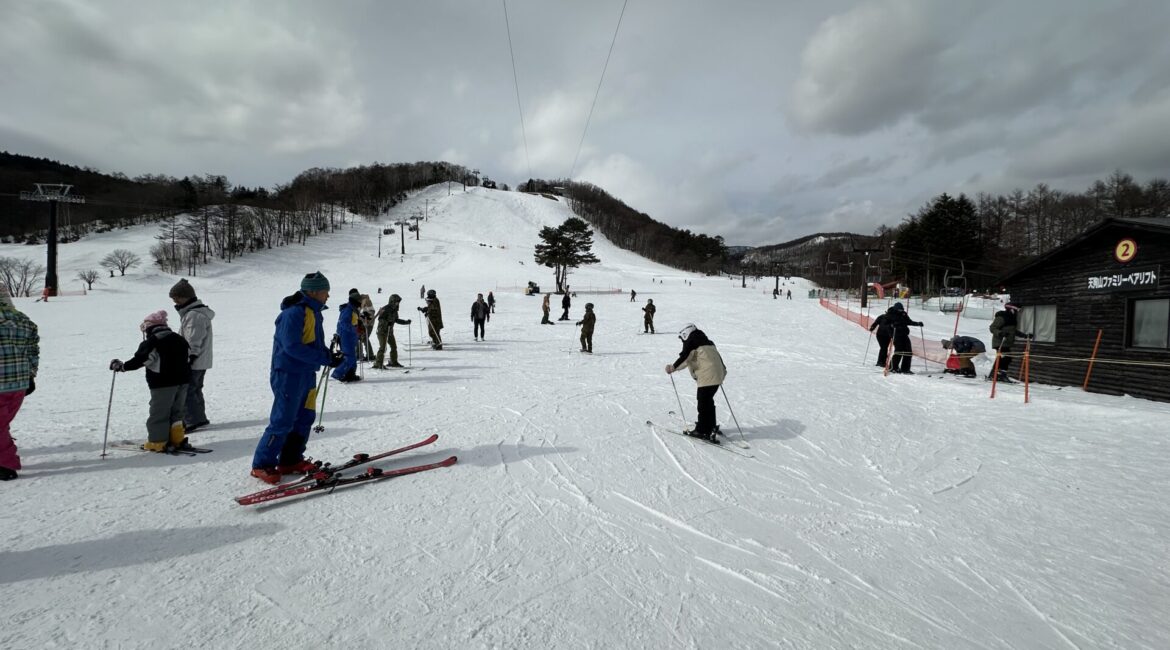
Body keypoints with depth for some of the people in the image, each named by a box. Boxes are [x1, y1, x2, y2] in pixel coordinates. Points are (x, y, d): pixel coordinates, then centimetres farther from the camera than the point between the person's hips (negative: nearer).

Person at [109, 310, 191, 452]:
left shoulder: (151, 342, -10)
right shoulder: (179, 339, 13)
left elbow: (140, 360, -18)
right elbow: (189, 356, 19)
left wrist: (121, 366, -5)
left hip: (163, 383, -7)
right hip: (182, 381, 7)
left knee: (158, 413, 3)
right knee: (176, 411, 17)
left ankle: (157, 443, 8)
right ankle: (177, 439, 19)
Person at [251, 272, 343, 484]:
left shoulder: (313, 312, 13)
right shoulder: (293, 313, -17)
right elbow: (292, 347, -24)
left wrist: (331, 354, -2)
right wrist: (325, 358, -23)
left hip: (306, 374, 9)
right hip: (289, 374, -9)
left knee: (305, 418, 12)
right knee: (282, 421, -4)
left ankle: (290, 460, 23)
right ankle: (262, 464, 9)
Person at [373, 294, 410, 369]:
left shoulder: (394, 310, 9)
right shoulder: (385, 309, -17)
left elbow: (396, 320, 20)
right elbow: (380, 318, -24)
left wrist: (406, 322, 17)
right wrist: (387, 322, -37)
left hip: (390, 331, 9)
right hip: (382, 331, -9)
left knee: (394, 346, 13)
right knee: (382, 347, -16)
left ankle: (393, 362, 27)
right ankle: (378, 364, -12)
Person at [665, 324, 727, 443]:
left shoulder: (690, 342, -3)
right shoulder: (707, 342, 22)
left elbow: (685, 358, -14)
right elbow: (717, 357, 26)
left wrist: (673, 367, -8)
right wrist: (723, 370, 34)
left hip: (706, 377, -9)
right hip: (717, 375, 9)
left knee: (703, 402, -4)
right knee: (708, 400, 20)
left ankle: (703, 431, -3)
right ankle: (711, 426, 29)